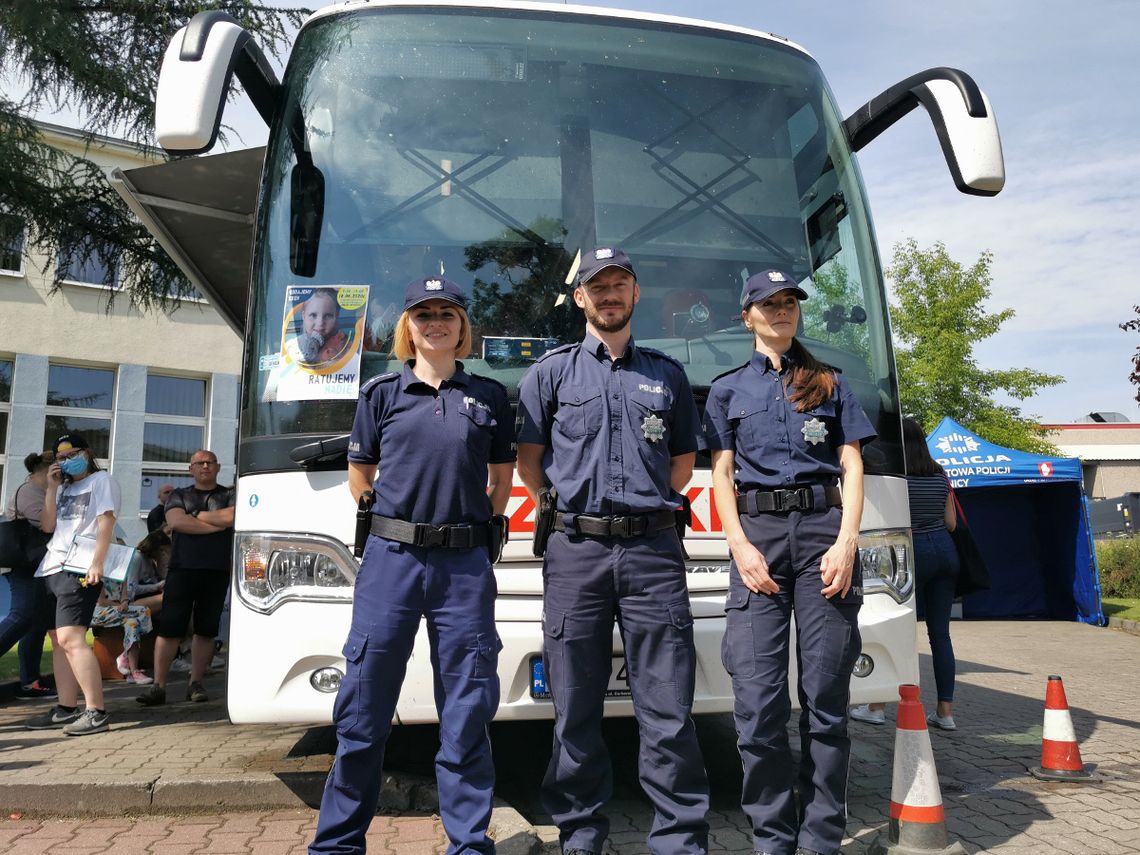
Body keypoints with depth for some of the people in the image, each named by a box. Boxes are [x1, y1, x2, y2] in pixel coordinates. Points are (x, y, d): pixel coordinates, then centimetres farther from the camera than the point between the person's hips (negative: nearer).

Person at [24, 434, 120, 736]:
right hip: (51, 568, 8)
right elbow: (47, 526, 13)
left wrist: (97, 563, -20)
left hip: (79, 569, -8)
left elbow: (105, 523, -10)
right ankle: (66, 709, 13)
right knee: (58, 640, 8)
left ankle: (96, 712, -18)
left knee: (70, 638, -17)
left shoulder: (101, 480, 1)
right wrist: (51, 488, 6)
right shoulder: (63, 488, 22)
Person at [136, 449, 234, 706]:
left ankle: (196, 683, 13)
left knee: (206, 630, 5)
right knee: (168, 628, -4)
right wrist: (219, 524, -8)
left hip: (217, 572, 0)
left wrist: (198, 516, -4)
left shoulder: (230, 495, 12)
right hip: (182, 569, 0)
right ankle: (158, 686, 0)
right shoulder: (179, 496, 15)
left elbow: (235, 516, -10)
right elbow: (176, 522, -5)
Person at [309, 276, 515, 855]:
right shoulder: (381, 393, 8)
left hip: (465, 564, 0)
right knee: (364, 707, 6)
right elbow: (359, 479, 16)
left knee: (468, 711, 5)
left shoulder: (489, 396, 10)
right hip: (390, 558, 0)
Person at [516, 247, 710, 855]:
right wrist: (569, 509, 8)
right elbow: (528, 460, 12)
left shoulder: (667, 374, 16)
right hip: (576, 550, 0)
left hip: (653, 548, 1)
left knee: (669, 707, -1)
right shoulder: (552, 371, 11)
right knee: (576, 707, 7)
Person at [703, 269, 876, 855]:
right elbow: (722, 475, 9)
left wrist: (846, 541, -6)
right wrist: (740, 545, -6)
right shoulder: (727, 389, 16)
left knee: (825, 695, 0)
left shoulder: (830, 383, 16)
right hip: (758, 532, 0)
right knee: (758, 702, -5)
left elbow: (852, 467, 8)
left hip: (823, 527, 1)